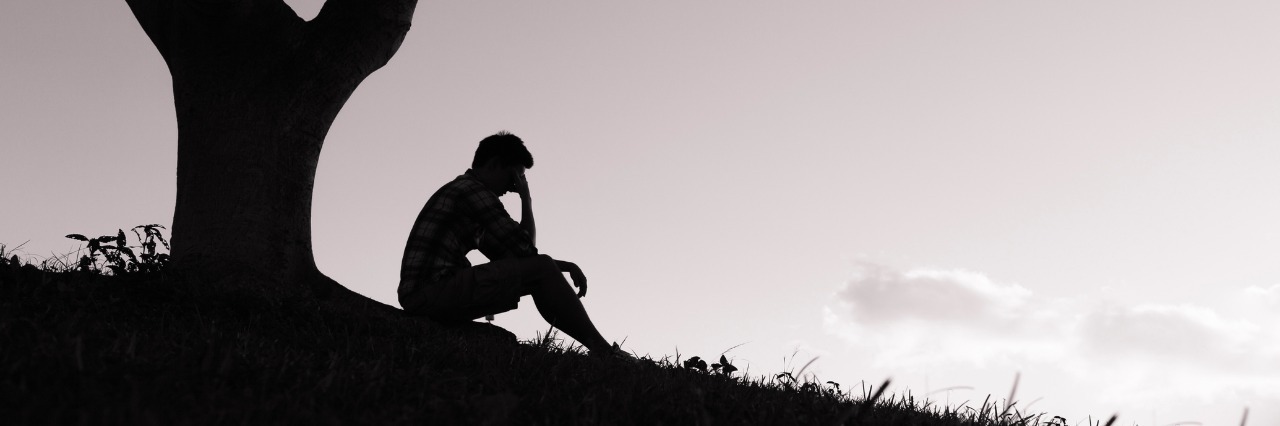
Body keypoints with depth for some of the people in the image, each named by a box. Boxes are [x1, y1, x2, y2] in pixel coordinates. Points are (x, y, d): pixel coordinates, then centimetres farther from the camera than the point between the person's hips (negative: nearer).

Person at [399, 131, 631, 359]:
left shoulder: (461, 190, 26)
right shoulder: (473, 190, -6)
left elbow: (507, 255, 28)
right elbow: (525, 249, -8)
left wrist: (562, 265, 19)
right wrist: (526, 200, 7)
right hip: (433, 291, -10)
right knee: (542, 269, -10)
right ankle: (603, 351, -4)